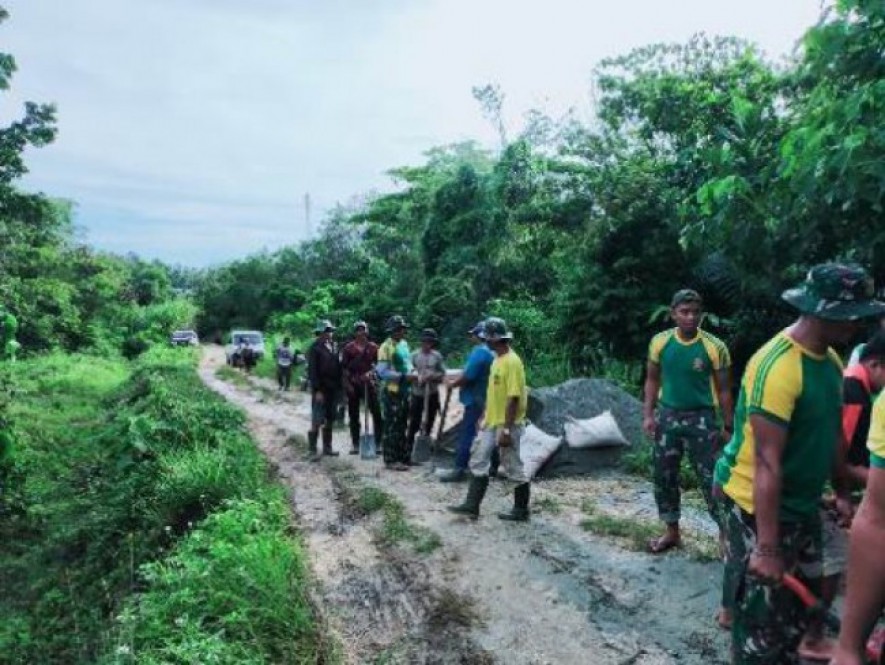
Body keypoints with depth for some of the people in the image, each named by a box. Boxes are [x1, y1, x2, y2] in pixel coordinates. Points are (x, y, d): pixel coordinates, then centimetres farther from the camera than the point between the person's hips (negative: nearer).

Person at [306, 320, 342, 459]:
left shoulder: (333, 346, 11)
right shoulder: (315, 348, -8)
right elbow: (313, 371, -13)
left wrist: (339, 387, 8)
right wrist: (317, 390, -18)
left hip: (333, 389, 7)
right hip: (321, 390, -7)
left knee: (330, 420, 12)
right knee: (317, 420, -4)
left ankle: (327, 447, 21)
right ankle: (312, 449, 4)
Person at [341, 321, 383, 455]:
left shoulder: (373, 347, 5)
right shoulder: (348, 347, 2)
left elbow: (378, 364, 5)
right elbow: (344, 367, 1)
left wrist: (370, 372, -14)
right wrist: (347, 384, -7)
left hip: (368, 382, 0)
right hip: (353, 384, 0)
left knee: (377, 412, -4)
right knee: (353, 415, 6)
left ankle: (378, 441, 4)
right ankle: (355, 444, 14)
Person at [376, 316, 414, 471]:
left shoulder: (404, 344, 11)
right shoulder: (386, 347, -14)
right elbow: (383, 372, -21)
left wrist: (411, 374, 5)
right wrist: (403, 377, -24)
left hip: (404, 391, 8)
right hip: (392, 392, -8)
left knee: (402, 426, 15)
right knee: (392, 426, -3)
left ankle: (403, 456, 24)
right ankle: (391, 460, 5)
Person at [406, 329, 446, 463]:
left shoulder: (437, 356, 3)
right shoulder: (414, 355, -1)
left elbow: (442, 375, 2)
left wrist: (432, 376, -16)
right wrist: (417, 377, -20)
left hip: (432, 395, 3)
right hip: (417, 394, -2)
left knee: (429, 423, 12)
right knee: (414, 424, -3)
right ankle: (408, 452, 4)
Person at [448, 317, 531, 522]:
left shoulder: (512, 362, -21)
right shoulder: (497, 359, 9)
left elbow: (513, 398, -24)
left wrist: (506, 430, -24)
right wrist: (485, 416, 20)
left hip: (507, 425, -9)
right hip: (491, 423, 10)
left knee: (513, 468, 3)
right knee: (479, 461, 9)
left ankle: (521, 511, 17)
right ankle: (471, 506, 15)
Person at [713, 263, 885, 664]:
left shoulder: (831, 359, 3)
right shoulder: (777, 366, -26)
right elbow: (767, 462, -28)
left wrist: (841, 492, 17)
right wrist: (767, 547, -28)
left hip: (803, 506, 9)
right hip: (758, 509, -9)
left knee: (800, 606, 22)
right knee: (762, 618, 3)